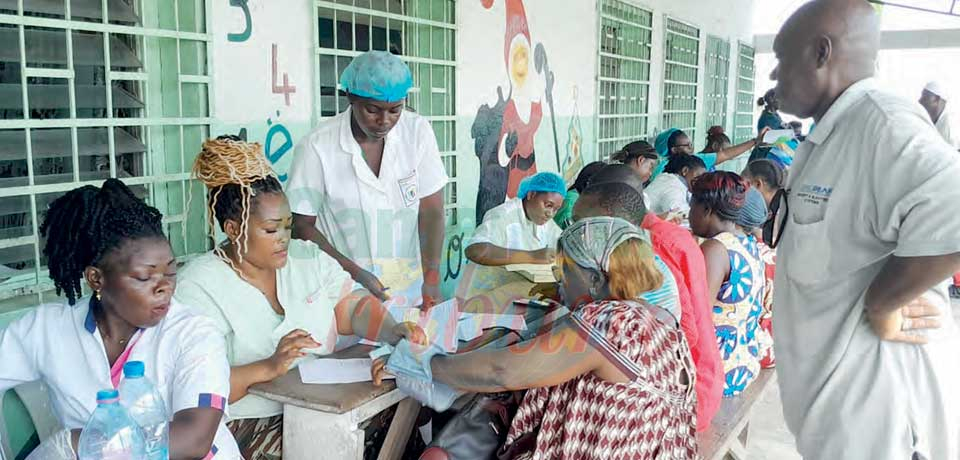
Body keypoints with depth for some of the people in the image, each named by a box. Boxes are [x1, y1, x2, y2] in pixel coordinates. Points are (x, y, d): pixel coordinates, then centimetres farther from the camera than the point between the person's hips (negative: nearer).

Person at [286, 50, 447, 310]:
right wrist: (355, 273, -15)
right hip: (345, 292, -2)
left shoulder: (418, 132, -4)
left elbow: (431, 212, -5)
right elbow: (302, 225, -5)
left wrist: (431, 278, -16)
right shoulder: (316, 147, -12)